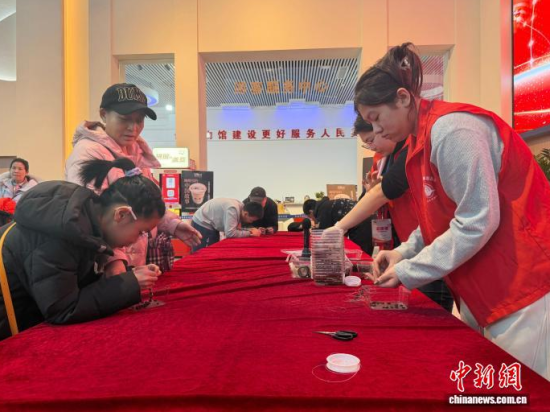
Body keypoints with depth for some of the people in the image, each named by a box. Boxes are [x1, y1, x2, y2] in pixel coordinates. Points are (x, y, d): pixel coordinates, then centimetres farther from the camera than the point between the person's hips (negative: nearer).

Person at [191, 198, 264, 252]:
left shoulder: (241, 207, -4)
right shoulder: (233, 209, -30)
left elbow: (236, 228, 3)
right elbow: (230, 233, -34)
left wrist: (249, 230, -13)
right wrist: (250, 233, -26)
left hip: (210, 225, 9)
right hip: (202, 224, -9)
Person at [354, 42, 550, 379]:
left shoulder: (450, 129, -21)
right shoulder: (424, 134, 8)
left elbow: (478, 221, -24)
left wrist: (408, 272, -17)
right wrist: (405, 252, 1)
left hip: (521, 277, -9)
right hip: (486, 278, 9)